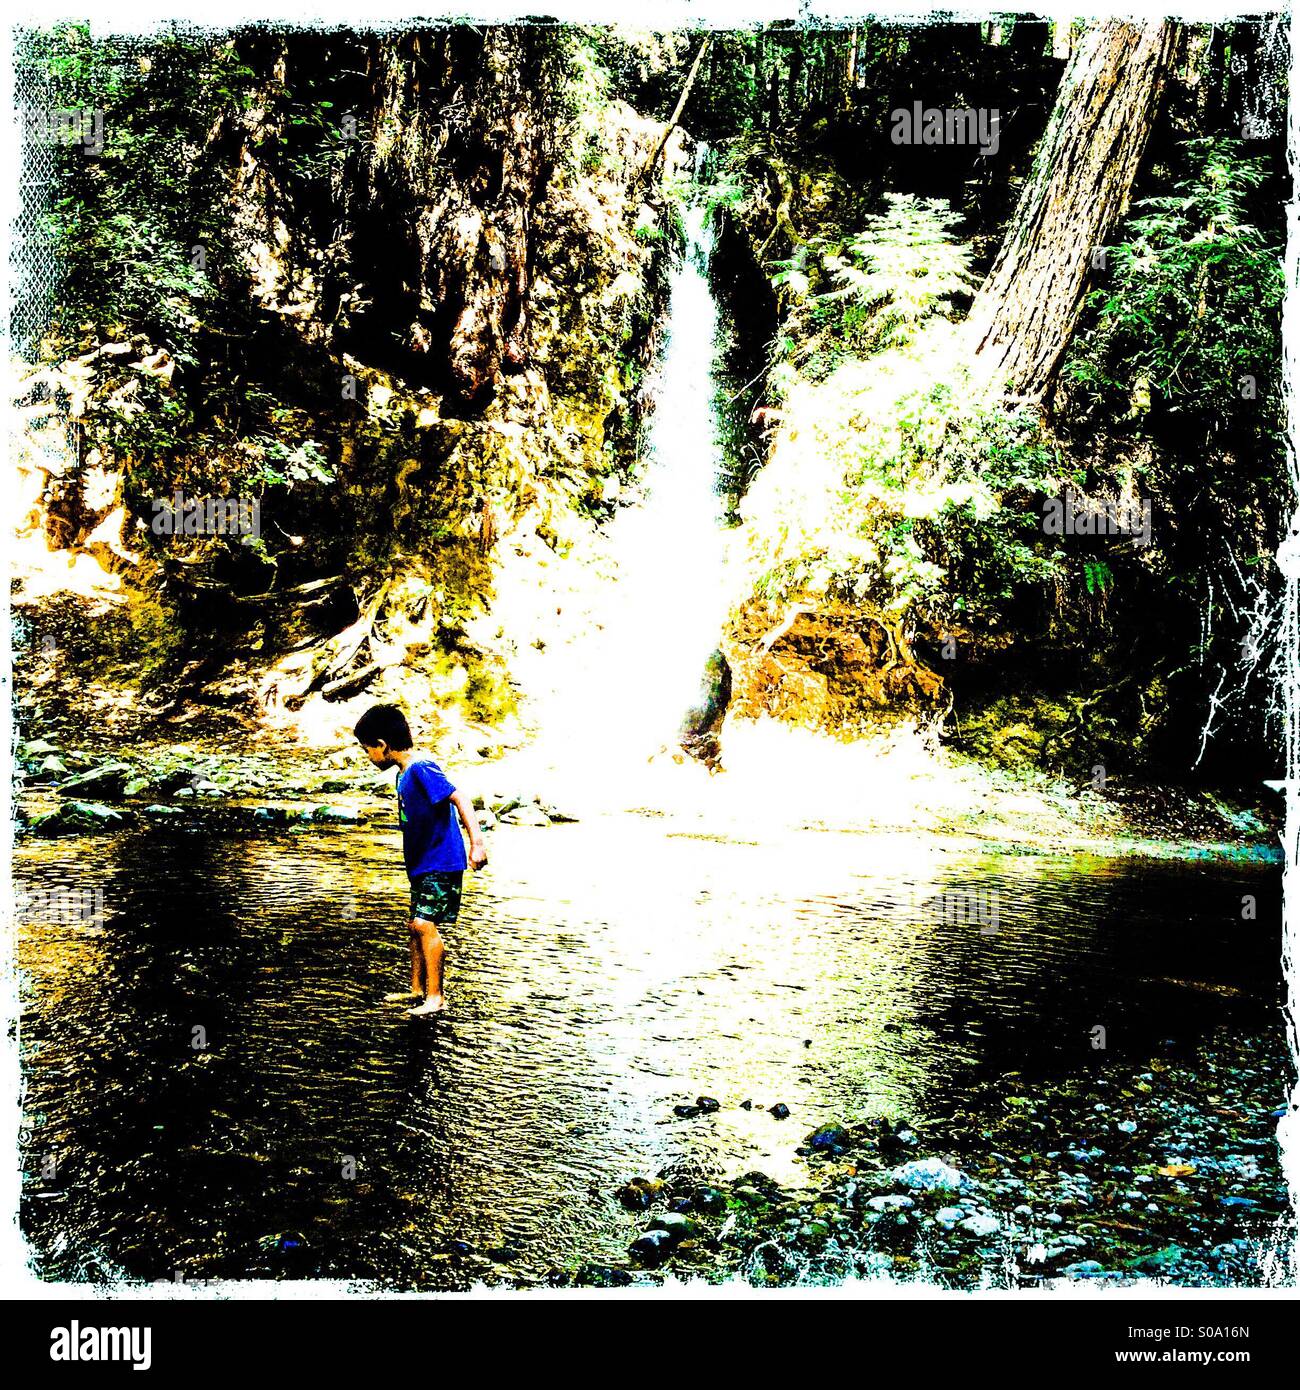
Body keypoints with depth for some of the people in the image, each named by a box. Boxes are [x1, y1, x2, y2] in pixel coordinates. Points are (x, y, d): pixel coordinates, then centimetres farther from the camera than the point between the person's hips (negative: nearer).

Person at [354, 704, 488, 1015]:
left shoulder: (421, 769, -19)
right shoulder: (405, 773, 11)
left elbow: (460, 799, -26)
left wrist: (477, 842, -34)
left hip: (441, 864, -10)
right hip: (423, 864, 10)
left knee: (425, 924, -15)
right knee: (416, 925, 15)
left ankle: (435, 997, -9)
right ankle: (417, 989, 28)